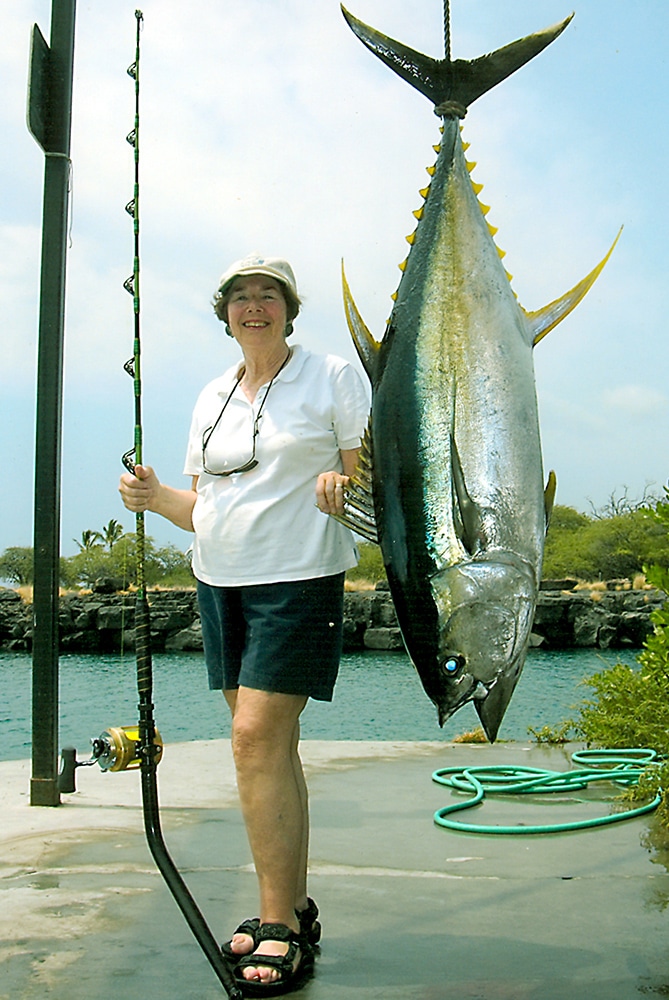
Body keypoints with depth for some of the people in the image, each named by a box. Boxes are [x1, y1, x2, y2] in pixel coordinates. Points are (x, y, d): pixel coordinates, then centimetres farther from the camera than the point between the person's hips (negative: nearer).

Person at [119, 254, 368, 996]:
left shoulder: (333, 377, 0)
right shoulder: (212, 398, 15)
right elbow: (204, 508, 17)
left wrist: (345, 488, -26)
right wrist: (156, 497, -1)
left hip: (297, 578, -6)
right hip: (221, 582, 6)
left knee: (258, 737, -15)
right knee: (268, 745, 9)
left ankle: (279, 925, -7)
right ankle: (294, 909, 19)